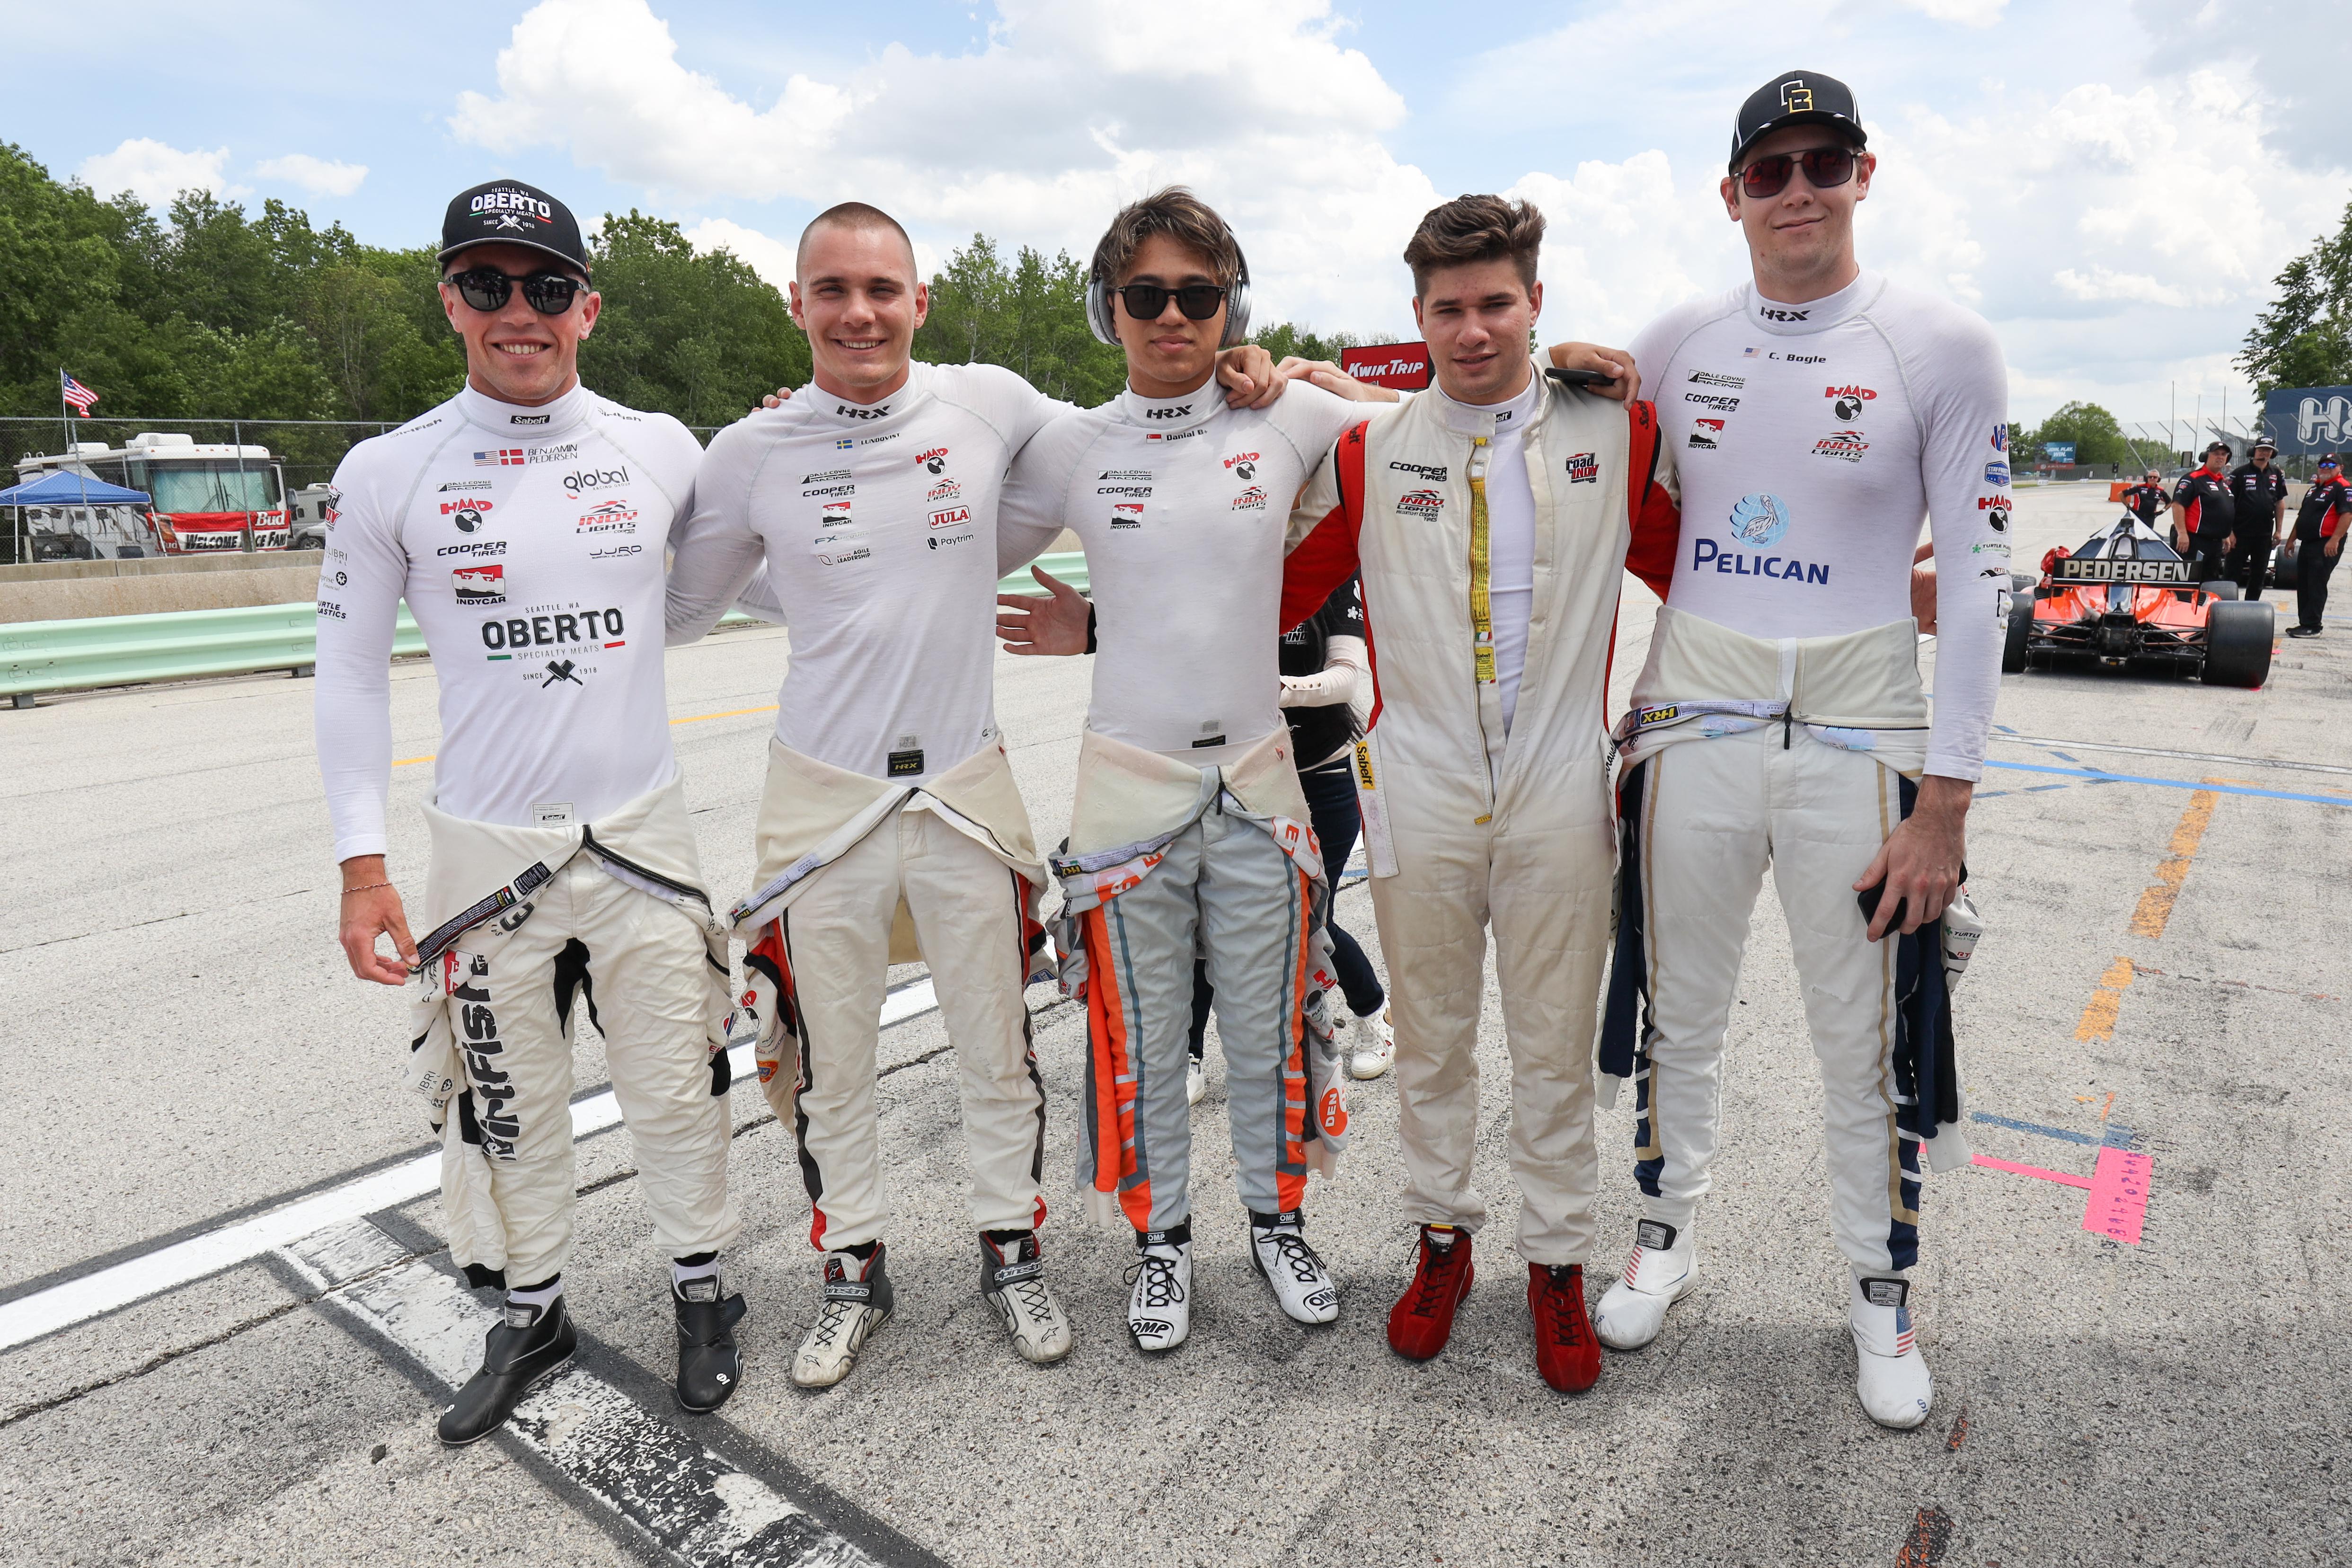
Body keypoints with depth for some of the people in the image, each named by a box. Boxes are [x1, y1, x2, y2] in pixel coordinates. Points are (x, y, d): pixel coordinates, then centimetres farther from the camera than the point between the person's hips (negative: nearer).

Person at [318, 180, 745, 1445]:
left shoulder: (660, 451, 0)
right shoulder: (387, 474, -2)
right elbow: (352, 673, 2)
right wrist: (362, 867, -3)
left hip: (641, 830, 0)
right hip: (484, 846, 0)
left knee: (674, 1084, 10)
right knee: (507, 1100, 13)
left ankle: (701, 1293, 33)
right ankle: (530, 1314, 36)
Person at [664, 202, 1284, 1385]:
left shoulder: (990, 403, -3)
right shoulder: (750, 455, -3)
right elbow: (683, 611, 11)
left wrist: (1236, 380, 2)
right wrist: (817, 599, -1)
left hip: (966, 787, 0)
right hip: (825, 796, 0)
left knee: (998, 1055, 13)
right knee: (832, 1066, 13)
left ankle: (1011, 1251, 35)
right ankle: (853, 1272, 35)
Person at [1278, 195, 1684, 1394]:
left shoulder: (1621, 437, 2)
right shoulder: (1365, 449, 2)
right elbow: (1276, 596, 7)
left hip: (1559, 789, 0)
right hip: (1418, 790, 1)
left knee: (1556, 1046, 10)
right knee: (1430, 1038, 14)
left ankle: (1557, 1263, 29)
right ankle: (1442, 1240, 34)